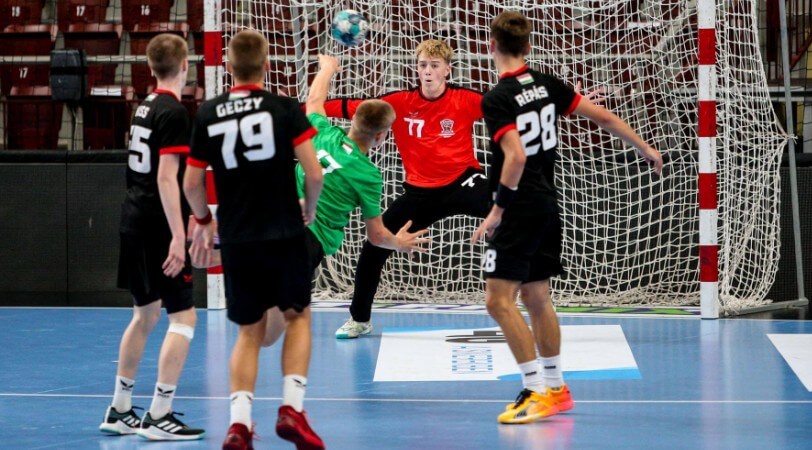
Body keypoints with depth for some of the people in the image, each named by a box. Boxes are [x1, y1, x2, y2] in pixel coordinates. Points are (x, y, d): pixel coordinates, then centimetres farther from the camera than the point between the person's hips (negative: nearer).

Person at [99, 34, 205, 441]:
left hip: (134, 223, 9)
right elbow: (166, 178, -20)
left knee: (145, 314, 17)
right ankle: (159, 416, -8)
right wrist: (178, 236, -22)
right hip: (159, 226, -9)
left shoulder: (146, 106, 12)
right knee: (183, 318, -5)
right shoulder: (174, 112, -14)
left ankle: (119, 411, 21)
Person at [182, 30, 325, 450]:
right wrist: (309, 208, 11)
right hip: (284, 233, -2)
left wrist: (204, 221, 26)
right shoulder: (284, 108, -6)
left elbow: (192, 183, 7)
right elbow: (314, 173, -9)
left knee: (249, 330, 13)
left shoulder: (207, 114, 2)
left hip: (236, 239, 2)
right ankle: (292, 407, 3)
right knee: (298, 315, 18)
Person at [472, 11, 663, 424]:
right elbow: (603, 117, 9)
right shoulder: (547, 84, 5)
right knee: (536, 298, 17)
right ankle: (555, 388, 24)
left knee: (499, 300, -9)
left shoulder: (497, 99, -16)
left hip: (519, 209, -8)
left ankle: (535, 392, -14)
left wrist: (496, 211, -20)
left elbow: (516, 157, -26)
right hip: (547, 207, 8)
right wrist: (646, 149, 22)